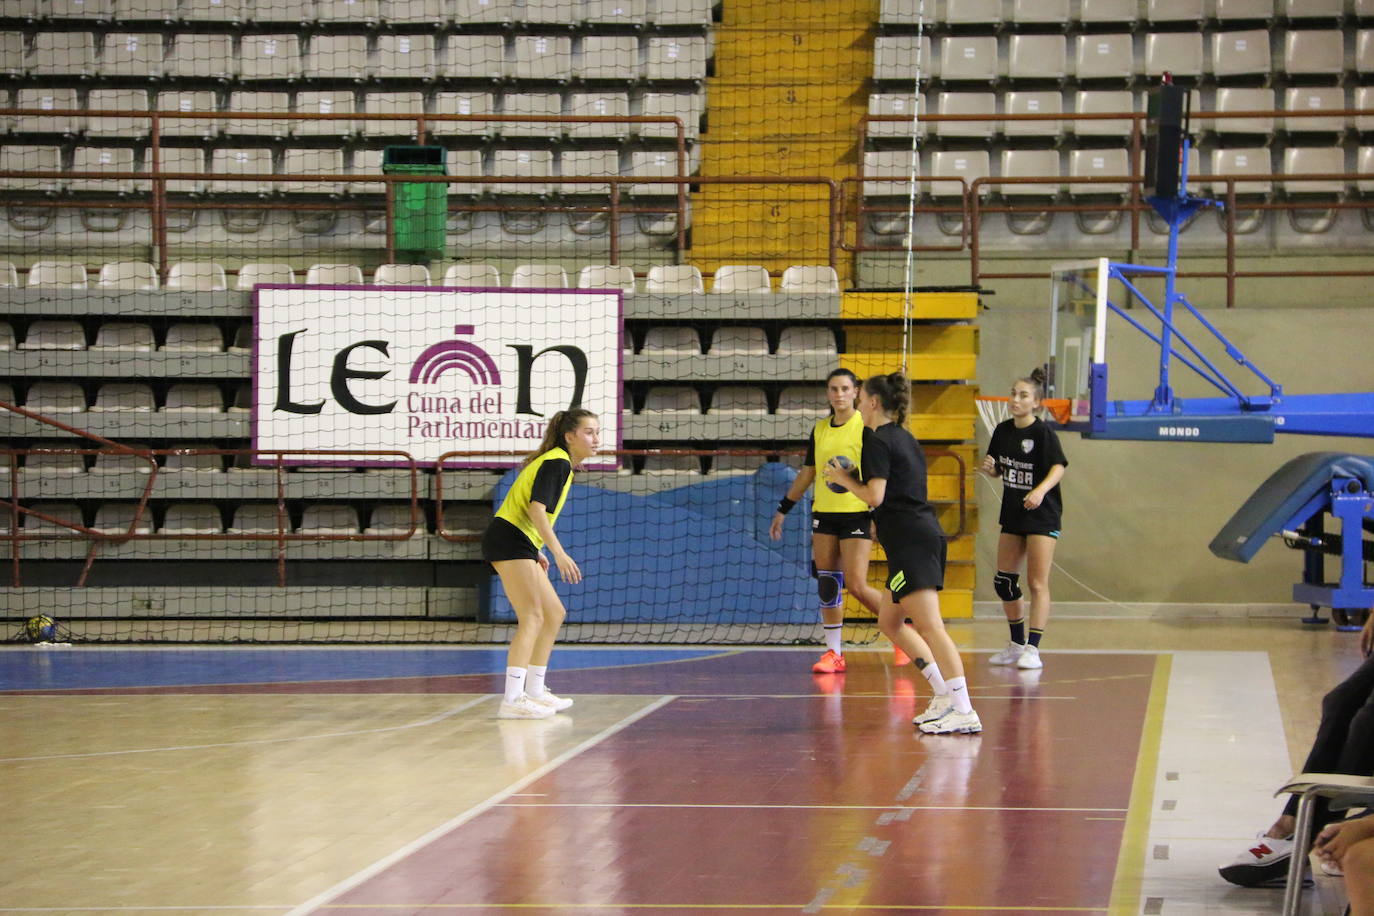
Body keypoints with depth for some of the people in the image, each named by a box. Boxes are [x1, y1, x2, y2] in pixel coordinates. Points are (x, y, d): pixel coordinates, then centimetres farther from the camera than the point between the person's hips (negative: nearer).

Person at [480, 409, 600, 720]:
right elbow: (536, 508, -23)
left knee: (554, 613, 14)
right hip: (509, 540, -10)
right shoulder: (558, 462, -12)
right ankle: (512, 700, -22)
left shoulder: (559, 463, 18)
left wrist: (538, 552, 23)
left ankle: (534, 692, 20)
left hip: (520, 544, 10)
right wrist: (559, 553, -26)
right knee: (532, 618, -16)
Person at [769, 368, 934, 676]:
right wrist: (782, 510, 21)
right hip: (824, 513, 6)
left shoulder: (865, 427, -5)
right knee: (827, 584, 3)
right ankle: (833, 652, 9)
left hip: (856, 514, -6)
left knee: (857, 585, -10)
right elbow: (807, 474, 20)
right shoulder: (820, 429, 11)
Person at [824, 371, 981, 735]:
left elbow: (875, 497, -14)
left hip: (910, 541, -10)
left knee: (930, 626, -15)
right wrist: (855, 479, 21)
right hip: (925, 537, 10)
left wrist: (845, 479, 2)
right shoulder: (904, 439, 21)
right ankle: (946, 695, 12)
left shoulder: (878, 442, -7)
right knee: (889, 622, 17)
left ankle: (964, 711, -23)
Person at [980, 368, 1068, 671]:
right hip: (1012, 513, 7)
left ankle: (1033, 649, -6)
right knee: (1004, 581, 10)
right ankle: (1017, 644, 25)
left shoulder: (1043, 432, -13)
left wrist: (1041, 490, -39)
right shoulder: (1003, 430, 6)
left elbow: (1059, 467, -23)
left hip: (1041, 514, -7)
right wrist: (990, 468, -9)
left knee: (1037, 583, -8)